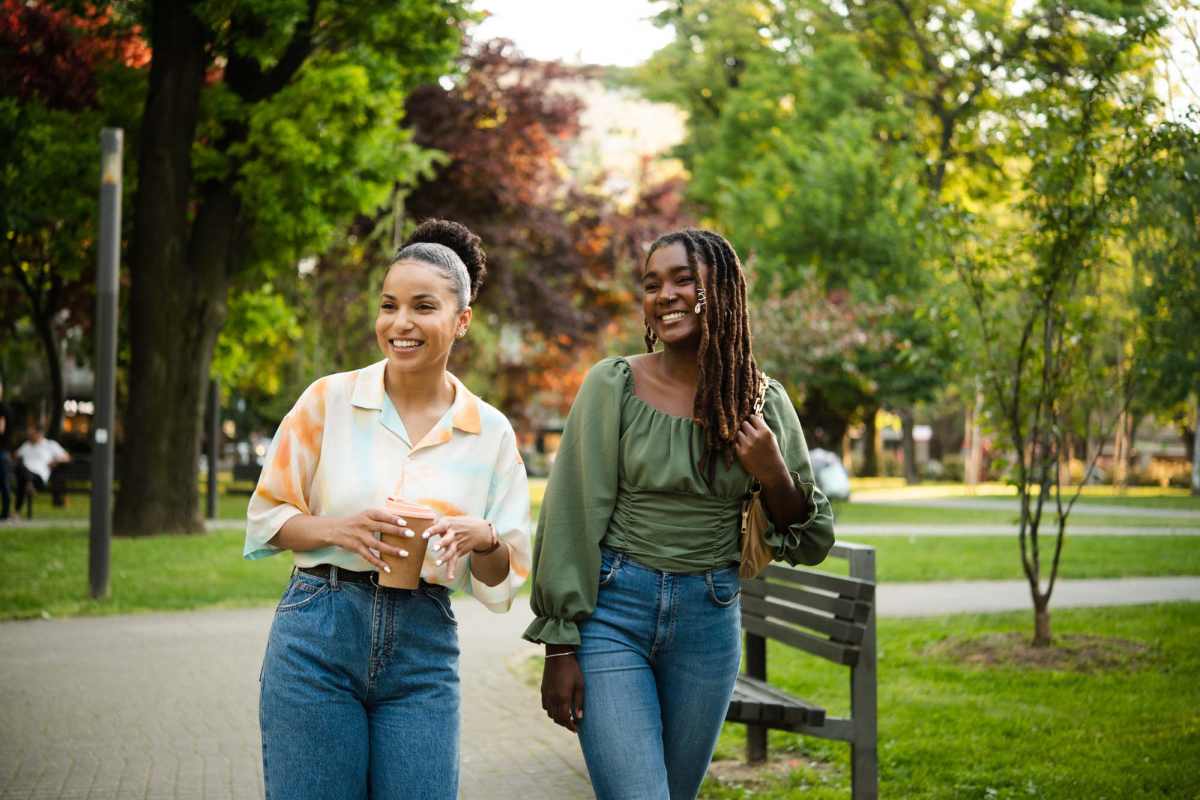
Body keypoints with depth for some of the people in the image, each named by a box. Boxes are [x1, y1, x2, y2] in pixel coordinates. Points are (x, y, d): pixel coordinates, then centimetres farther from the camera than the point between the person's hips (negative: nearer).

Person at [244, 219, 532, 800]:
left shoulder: (491, 432, 4)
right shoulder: (330, 399, 0)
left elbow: (502, 583, 7)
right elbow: (266, 517, 5)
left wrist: (483, 538, -16)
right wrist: (336, 529, -15)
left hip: (424, 652, 1)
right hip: (318, 637, -1)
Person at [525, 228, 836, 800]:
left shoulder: (764, 402, 3)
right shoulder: (614, 384, -5)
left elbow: (811, 543, 9)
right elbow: (572, 517, -5)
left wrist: (775, 477, -11)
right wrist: (560, 647, -8)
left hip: (710, 623, 3)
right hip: (613, 609, -3)